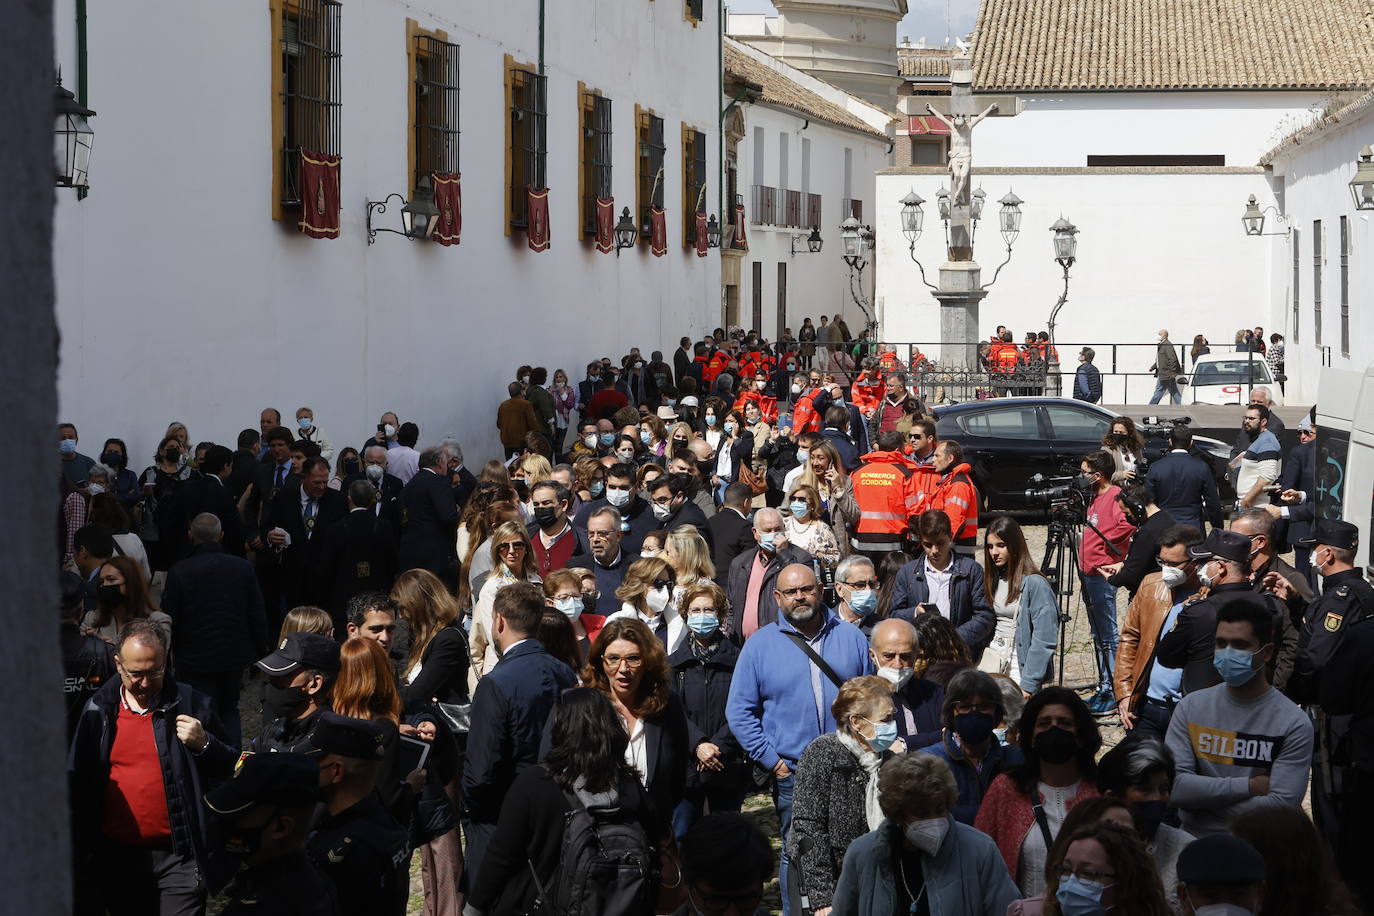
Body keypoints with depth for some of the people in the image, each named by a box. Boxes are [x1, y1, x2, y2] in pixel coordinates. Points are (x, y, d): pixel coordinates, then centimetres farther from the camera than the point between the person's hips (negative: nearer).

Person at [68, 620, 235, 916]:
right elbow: (77, 782, 11)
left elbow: (230, 769, 7)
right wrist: (81, 855, 7)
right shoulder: (98, 711, 5)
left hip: (178, 858, -2)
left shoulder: (191, 705, 0)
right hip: (117, 856, 3)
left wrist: (203, 745, -14)